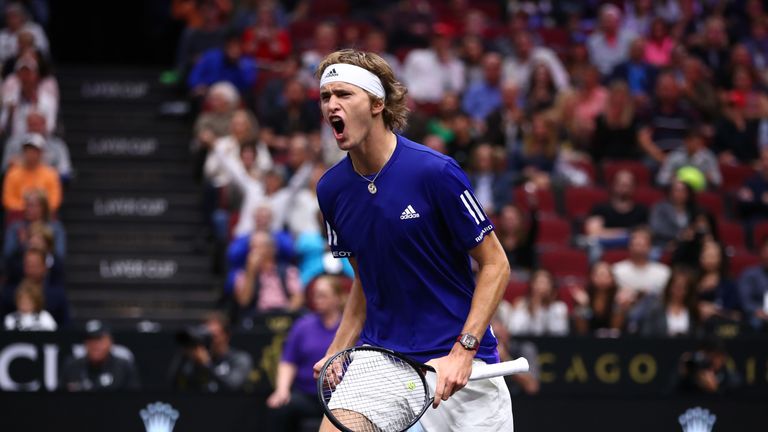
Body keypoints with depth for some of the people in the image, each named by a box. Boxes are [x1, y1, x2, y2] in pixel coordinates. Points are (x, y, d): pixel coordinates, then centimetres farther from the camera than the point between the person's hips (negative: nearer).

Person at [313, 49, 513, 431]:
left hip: (456, 364, -4)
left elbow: (495, 264, -8)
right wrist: (336, 353, 2)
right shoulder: (330, 189, 3)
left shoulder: (435, 172, -14)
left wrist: (463, 352, -17)